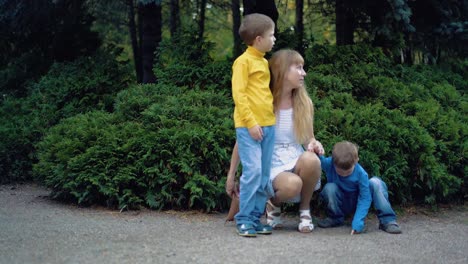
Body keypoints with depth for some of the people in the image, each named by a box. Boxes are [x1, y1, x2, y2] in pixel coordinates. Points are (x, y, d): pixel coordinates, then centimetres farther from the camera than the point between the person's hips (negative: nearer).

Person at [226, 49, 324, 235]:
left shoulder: (304, 103, 5)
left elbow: (309, 139, 13)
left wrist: (314, 144, -13)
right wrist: (231, 176, 2)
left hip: (296, 161, 3)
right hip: (272, 165, -3)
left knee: (311, 160, -34)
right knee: (291, 185, -38)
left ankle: (304, 210, -8)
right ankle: (274, 203, 1)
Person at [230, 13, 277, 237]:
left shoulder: (264, 62, 18)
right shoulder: (243, 61, -5)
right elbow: (238, 94, -11)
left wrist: (269, 119, 13)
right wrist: (251, 122, -17)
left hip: (268, 125, 8)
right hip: (249, 126, -7)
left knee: (264, 175, 5)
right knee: (253, 171, -13)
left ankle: (255, 218, 12)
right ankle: (244, 220, -5)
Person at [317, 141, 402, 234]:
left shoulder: (361, 174, -26)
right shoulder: (329, 163, -25)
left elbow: (364, 198, -24)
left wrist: (357, 223, -32)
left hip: (356, 201, -1)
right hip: (340, 204, 1)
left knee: (376, 183, -25)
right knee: (329, 188, -32)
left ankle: (387, 220, -21)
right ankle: (335, 218, -6)